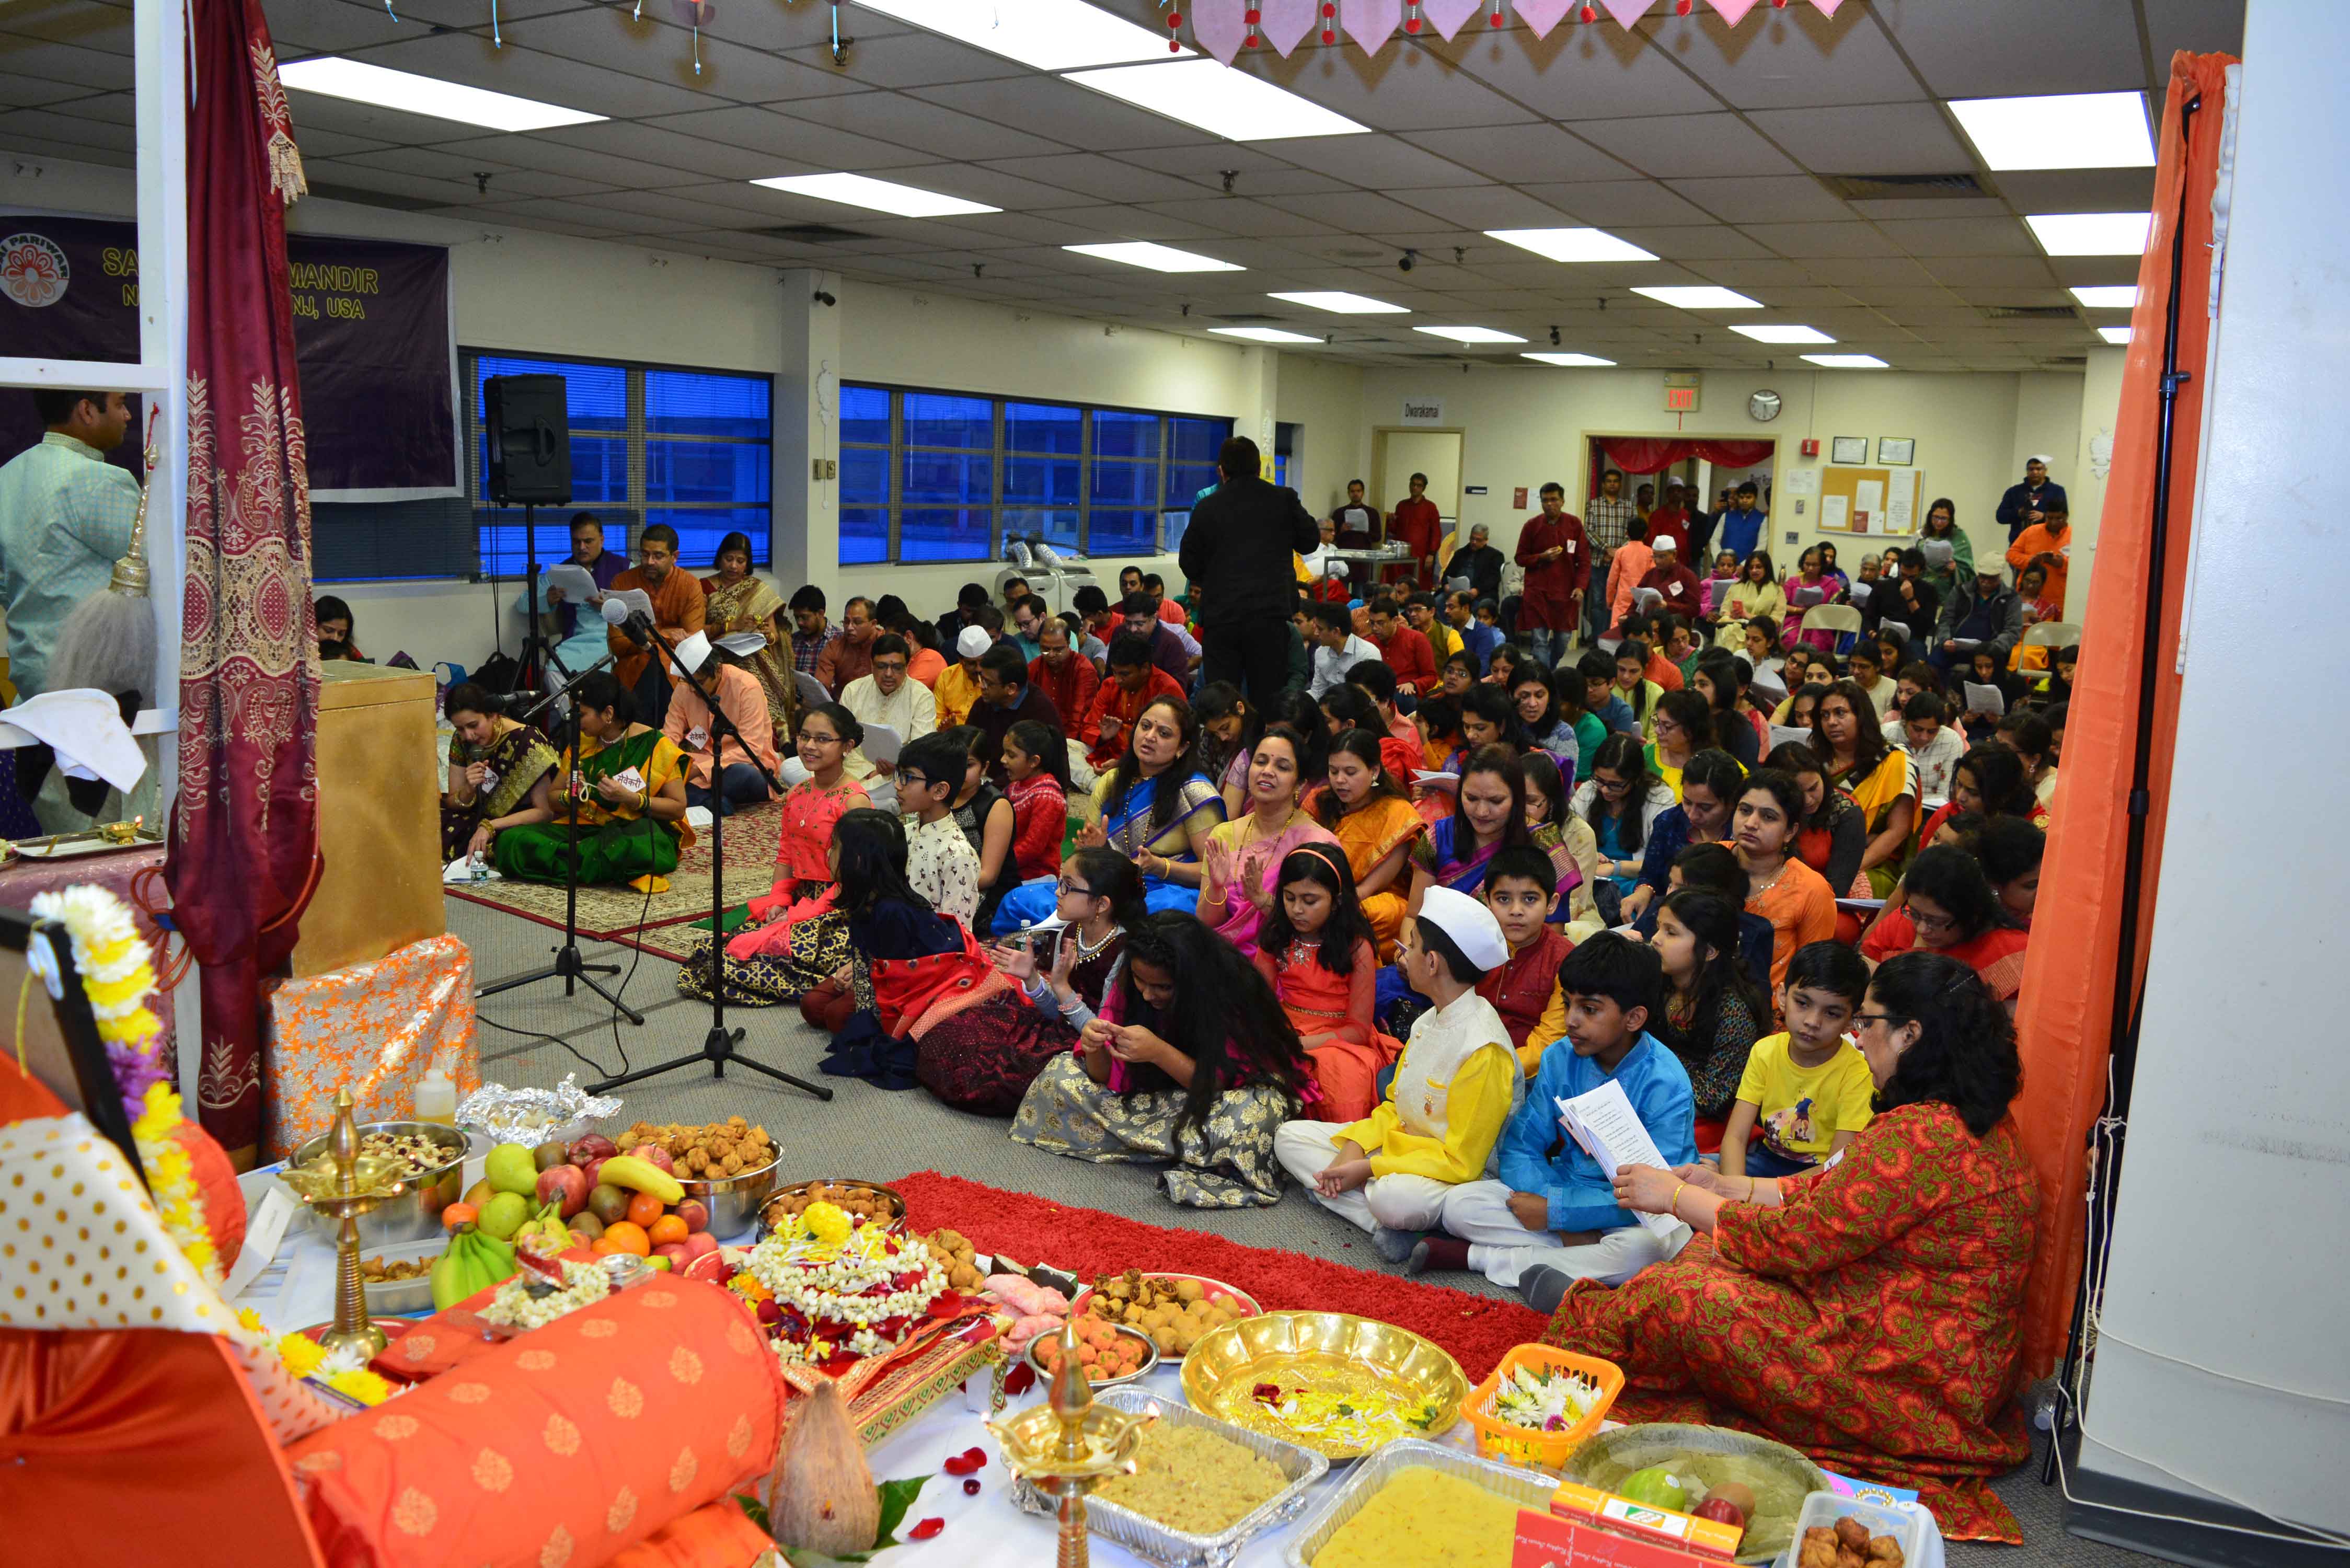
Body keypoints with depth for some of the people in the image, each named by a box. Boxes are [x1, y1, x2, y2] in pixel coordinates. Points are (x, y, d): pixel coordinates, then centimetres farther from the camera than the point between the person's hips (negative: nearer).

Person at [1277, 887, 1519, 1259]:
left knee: (1393, 1198, -43)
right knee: (1290, 1137, 2)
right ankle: (1385, 1225, -15)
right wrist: (1355, 1147, -4)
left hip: (1458, 1176, -11)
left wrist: (1368, 1168, -19)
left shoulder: (1484, 1049, -23)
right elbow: (1395, 1105, 15)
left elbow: (1461, 1162, -21)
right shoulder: (1427, 1021, 7)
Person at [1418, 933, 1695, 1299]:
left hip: (1636, 1212, -4)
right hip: (1564, 1186, 4)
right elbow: (1521, 1146, -1)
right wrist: (1556, 1213, -20)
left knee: (1649, 1245, -40)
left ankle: (1478, 1257, -27)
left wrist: (1556, 1211, -24)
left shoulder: (1665, 1083, -18)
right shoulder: (1560, 1059, -3)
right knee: (1460, 1204, -13)